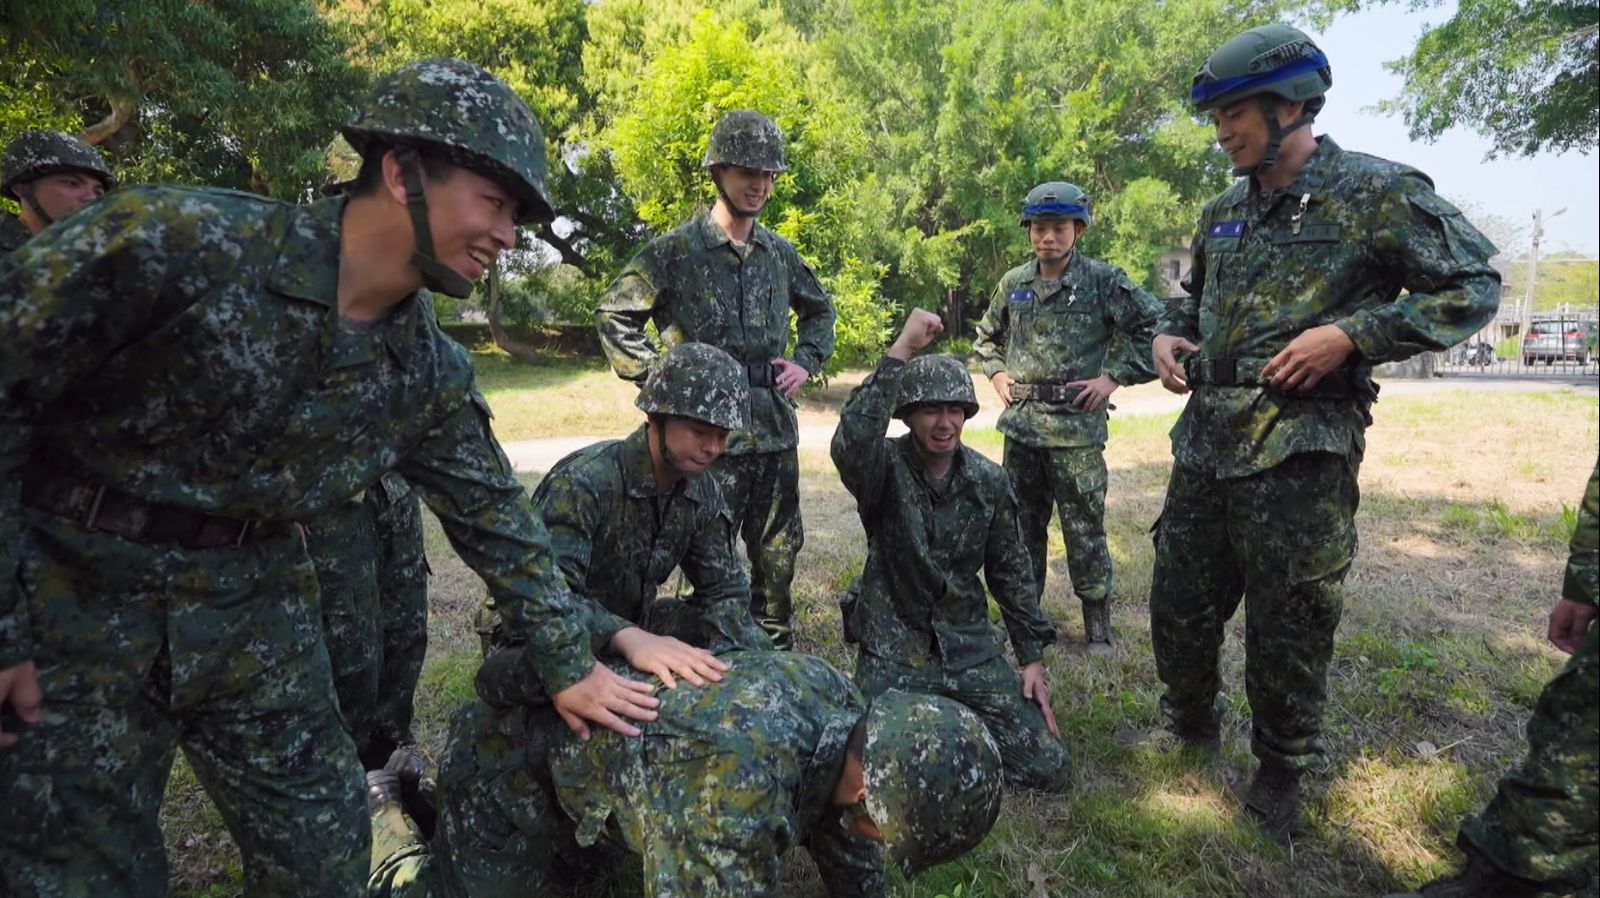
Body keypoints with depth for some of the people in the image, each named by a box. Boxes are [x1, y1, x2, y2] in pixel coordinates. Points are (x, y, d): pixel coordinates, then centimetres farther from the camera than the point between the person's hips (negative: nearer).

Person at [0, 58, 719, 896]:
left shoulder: (429, 371, -6)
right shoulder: (170, 240, -22)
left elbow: (495, 515, 2)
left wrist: (570, 664, 7)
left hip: (255, 600, 4)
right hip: (71, 584, -3)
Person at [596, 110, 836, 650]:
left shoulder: (780, 254, 11)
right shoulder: (677, 251, -5)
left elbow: (820, 310, 27)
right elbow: (614, 316, -2)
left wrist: (807, 361, 11)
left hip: (775, 429, 5)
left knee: (779, 555, 14)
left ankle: (777, 659, 31)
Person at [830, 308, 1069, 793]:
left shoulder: (989, 480, 0)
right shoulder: (886, 467, -14)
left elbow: (1011, 569, 9)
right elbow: (849, 444, -39)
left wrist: (1032, 657, 7)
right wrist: (900, 351, -41)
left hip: (970, 648, 4)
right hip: (894, 653, -3)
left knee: (1047, 767, -2)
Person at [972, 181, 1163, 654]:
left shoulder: (1103, 281, -4)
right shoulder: (1013, 283, 8)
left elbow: (1157, 326, -4)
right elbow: (986, 337, 24)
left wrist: (1114, 376, -8)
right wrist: (997, 374, 8)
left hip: (1077, 426, -4)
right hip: (1020, 424, 5)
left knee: (1084, 528, 1)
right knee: (1022, 523, 13)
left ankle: (1098, 624, 15)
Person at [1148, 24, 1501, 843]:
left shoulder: (1375, 191, -5)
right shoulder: (1222, 214, 13)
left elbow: (1473, 285, -4)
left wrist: (1350, 334, -16)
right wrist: (1168, 334, 6)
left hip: (1299, 451, -6)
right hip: (1204, 441, 6)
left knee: (1289, 626, 6)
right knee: (1177, 602, 13)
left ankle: (1282, 770, 29)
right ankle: (1191, 724, 37)